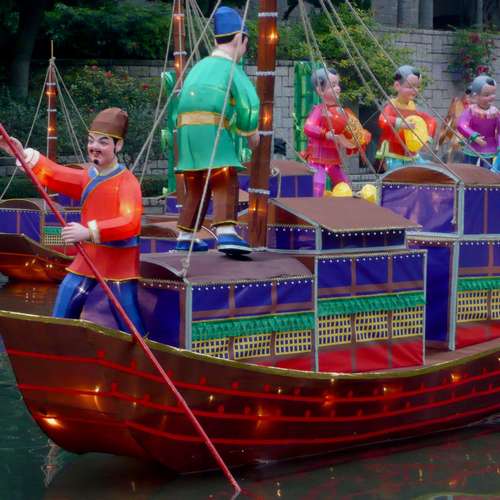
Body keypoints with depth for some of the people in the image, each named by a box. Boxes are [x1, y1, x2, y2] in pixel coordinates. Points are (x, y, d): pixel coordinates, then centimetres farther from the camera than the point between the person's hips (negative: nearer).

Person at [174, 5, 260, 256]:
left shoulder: (200, 66, 24)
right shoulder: (230, 67, 1)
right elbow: (248, 102, -10)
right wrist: (251, 132, 4)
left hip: (186, 129, 7)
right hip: (211, 130, -7)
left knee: (196, 187, 15)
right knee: (226, 182, -12)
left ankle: (185, 238, 17)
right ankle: (226, 233, -27)